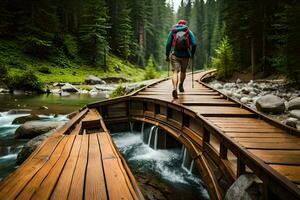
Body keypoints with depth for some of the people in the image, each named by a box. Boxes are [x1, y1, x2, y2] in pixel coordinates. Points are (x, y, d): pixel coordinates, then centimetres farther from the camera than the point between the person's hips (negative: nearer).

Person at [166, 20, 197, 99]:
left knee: (175, 72, -8)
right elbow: (194, 44, -1)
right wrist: (192, 54, 11)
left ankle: (174, 89, -31)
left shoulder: (172, 31, 13)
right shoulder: (189, 32, 11)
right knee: (183, 71, 21)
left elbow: (168, 44, 2)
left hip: (174, 55, -1)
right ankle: (181, 86, 40)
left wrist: (167, 55, 8)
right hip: (185, 55, 1)